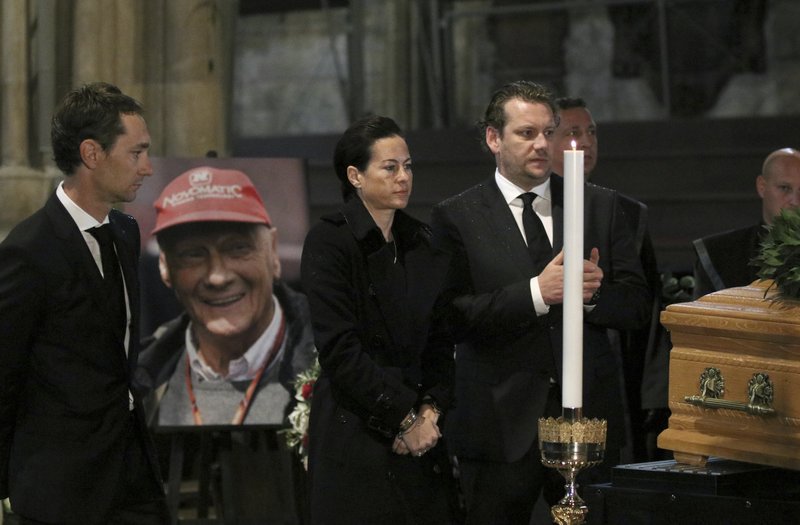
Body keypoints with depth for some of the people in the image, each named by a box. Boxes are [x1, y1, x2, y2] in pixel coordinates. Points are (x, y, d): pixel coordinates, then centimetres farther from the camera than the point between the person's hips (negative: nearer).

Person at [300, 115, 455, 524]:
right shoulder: (329, 241, -7)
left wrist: (430, 411, -4)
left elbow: (440, 340, 12)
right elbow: (340, 349, -13)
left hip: (422, 435, 5)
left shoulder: (422, 242, 12)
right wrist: (404, 418, -11)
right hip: (357, 436, -5)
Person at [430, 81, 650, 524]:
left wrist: (593, 295, -14)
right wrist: (535, 293, -20)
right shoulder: (456, 217, 1)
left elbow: (637, 307, 7)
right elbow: (453, 315, -11)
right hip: (501, 423, -2)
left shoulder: (600, 206, 10)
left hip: (588, 415, 2)